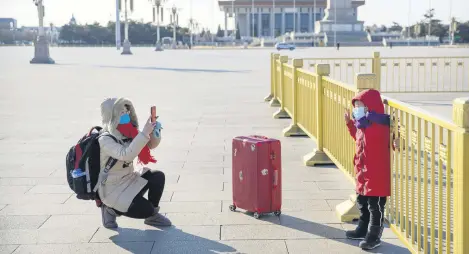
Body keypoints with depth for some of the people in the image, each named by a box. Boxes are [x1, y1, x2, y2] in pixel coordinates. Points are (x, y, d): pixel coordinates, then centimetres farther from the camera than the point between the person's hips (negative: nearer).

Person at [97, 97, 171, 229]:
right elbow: (126, 155, -40)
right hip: (113, 188, -7)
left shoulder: (128, 133, -1)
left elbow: (151, 145, 5)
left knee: (158, 177, -14)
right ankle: (111, 209, 6)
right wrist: (144, 133, -41)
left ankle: (153, 215, 6)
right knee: (145, 210, -18)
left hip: (130, 178, 7)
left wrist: (155, 130, -18)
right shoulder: (105, 140, -24)